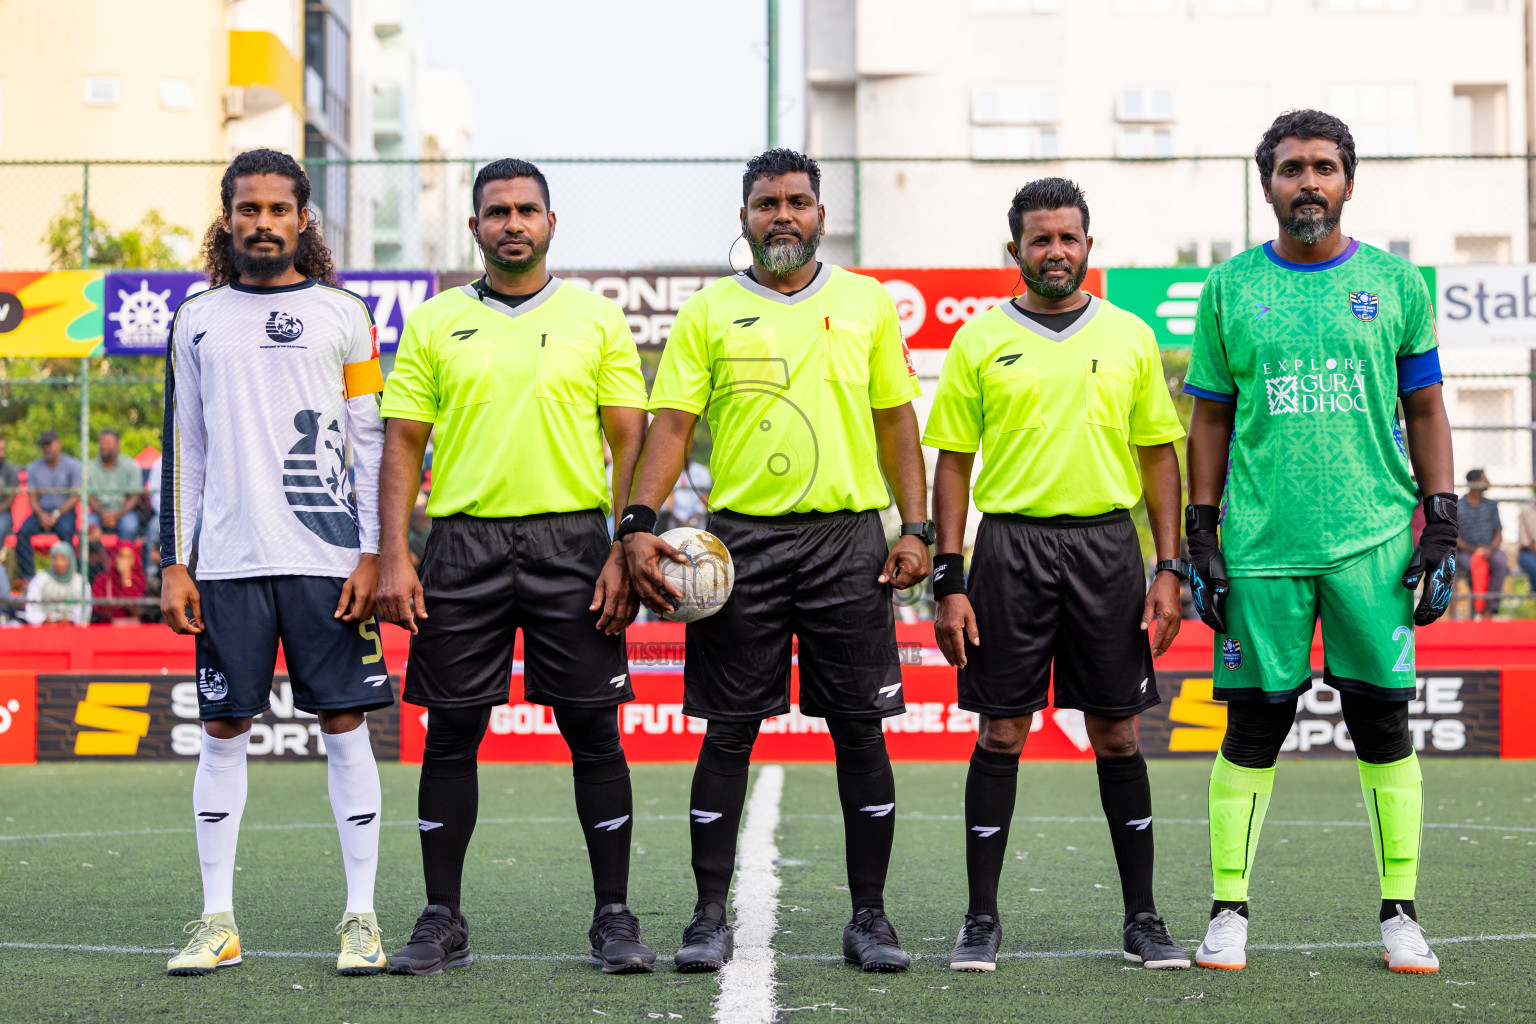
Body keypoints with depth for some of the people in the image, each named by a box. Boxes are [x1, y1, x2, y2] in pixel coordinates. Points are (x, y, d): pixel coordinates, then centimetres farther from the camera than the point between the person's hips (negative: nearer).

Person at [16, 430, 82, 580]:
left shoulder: (72, 465, 1)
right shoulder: (33, 468, 11)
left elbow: (76, 496, -5)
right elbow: (32, 497, 8)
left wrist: (56, 515, -15)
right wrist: (41, 515, -13)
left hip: (65, 511, -3)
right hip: (41, 511, 3)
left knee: (65, 531, -37)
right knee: (22, 532, -26)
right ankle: (27, 576, -25)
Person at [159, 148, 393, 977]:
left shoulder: (343, 313, 6)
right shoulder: (197, 320, 11)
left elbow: (373, 442, 5)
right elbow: (182, 449, 12)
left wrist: (373, 554, -4)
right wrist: (173, 562, 5)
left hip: (329, 558, -2)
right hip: (229, 560, 2)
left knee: (344, 723, -1)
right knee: (223, 730, 3)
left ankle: (361, 916, 6)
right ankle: (217, 920, 10)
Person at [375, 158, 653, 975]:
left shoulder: (596, 319, 7)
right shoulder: (434, 323, 9)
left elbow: (630, 441, 4)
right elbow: (403, 444, 7)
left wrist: (628, 551, -6)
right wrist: (394, 557, -3)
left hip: (572, 540, -1)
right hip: (463, 541, 1)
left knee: (593, 731, 0)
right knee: (450, 732, 3)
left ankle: (614, 918, 9)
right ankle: (442, 921, 12)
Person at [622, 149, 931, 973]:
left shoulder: (867, 304, 9)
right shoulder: (707, 315, 5)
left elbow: (896, 420, 10)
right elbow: (671, 423, 0)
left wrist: (917, 528, 2)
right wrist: (639, 523, -13)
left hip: (847, 536, 1)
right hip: (742, 537, -1)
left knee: (860, 729, 2)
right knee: (728, 733, 1)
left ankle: (869, 918, 11)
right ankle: (710, 916, 10)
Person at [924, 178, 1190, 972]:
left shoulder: (1129, 338, 7)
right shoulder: (980, 340, 4)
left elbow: (1159, 457, 9)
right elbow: (953, 461, 4)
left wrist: (1169, 569, 1)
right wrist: (949, 582, -3)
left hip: (1106, 545, 1)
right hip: (1009, 545, -1)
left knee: (1117, 735, 4)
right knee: (1000, 735, 1)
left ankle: (1142, 918, 13)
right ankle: (981, 919, 9)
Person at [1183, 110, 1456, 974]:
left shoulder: (1396, 284, 7)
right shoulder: (1230, 289, 7)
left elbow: (1426, 411, 9)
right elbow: (1211, 420, 10)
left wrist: (1443, 529, 2)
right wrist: (1200, 538, 4)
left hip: (1373, 540, 0)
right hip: (1261, 544, 0)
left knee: (1384, 722, 2)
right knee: (1254, 725, 2)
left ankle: (1400, 912, 12)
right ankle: (1230, 911, 12)